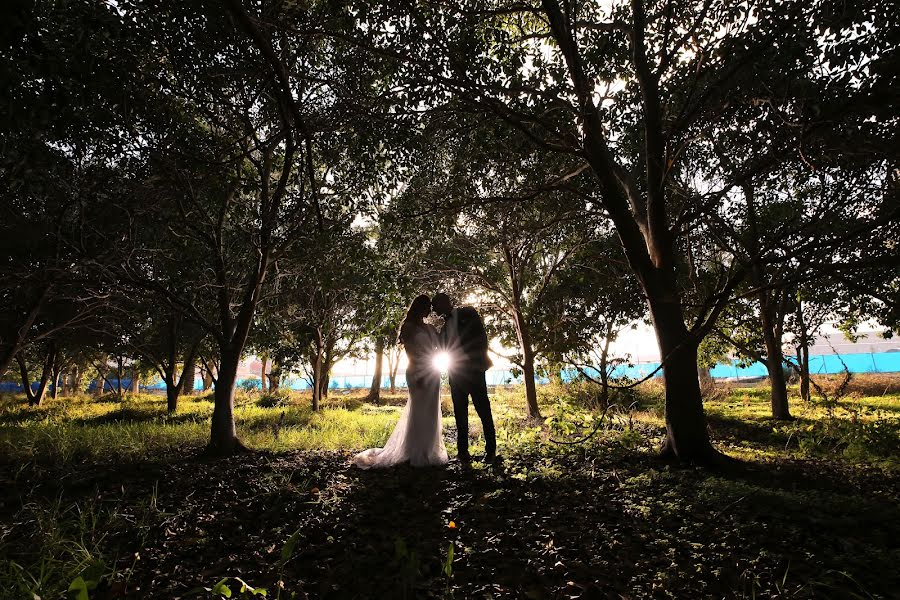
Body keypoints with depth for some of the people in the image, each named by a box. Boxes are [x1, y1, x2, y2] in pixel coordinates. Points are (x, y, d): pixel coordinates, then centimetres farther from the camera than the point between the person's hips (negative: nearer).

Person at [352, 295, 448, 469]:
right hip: (418, 375, -6)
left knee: (431, 414, 10)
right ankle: (417, 455, 5)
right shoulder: (408, 328, -2)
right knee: (419, 413, -4)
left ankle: (429, 452, 20)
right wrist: (417, 376, -14)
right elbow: (410, 353, -8)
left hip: (432, 375, 6)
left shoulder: (430, 328, 15)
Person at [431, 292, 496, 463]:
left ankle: (491, 449, 5)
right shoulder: (444, 326, 19)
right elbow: (442, 349, 20)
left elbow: (481, 336, -3)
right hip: (455, 372, 6)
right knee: (460, 413, 6)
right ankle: (463, 450, 12)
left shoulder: (468, 313, 3)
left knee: (483, 410, -2)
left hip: (472, 369, -5)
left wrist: (481, 361, -11)